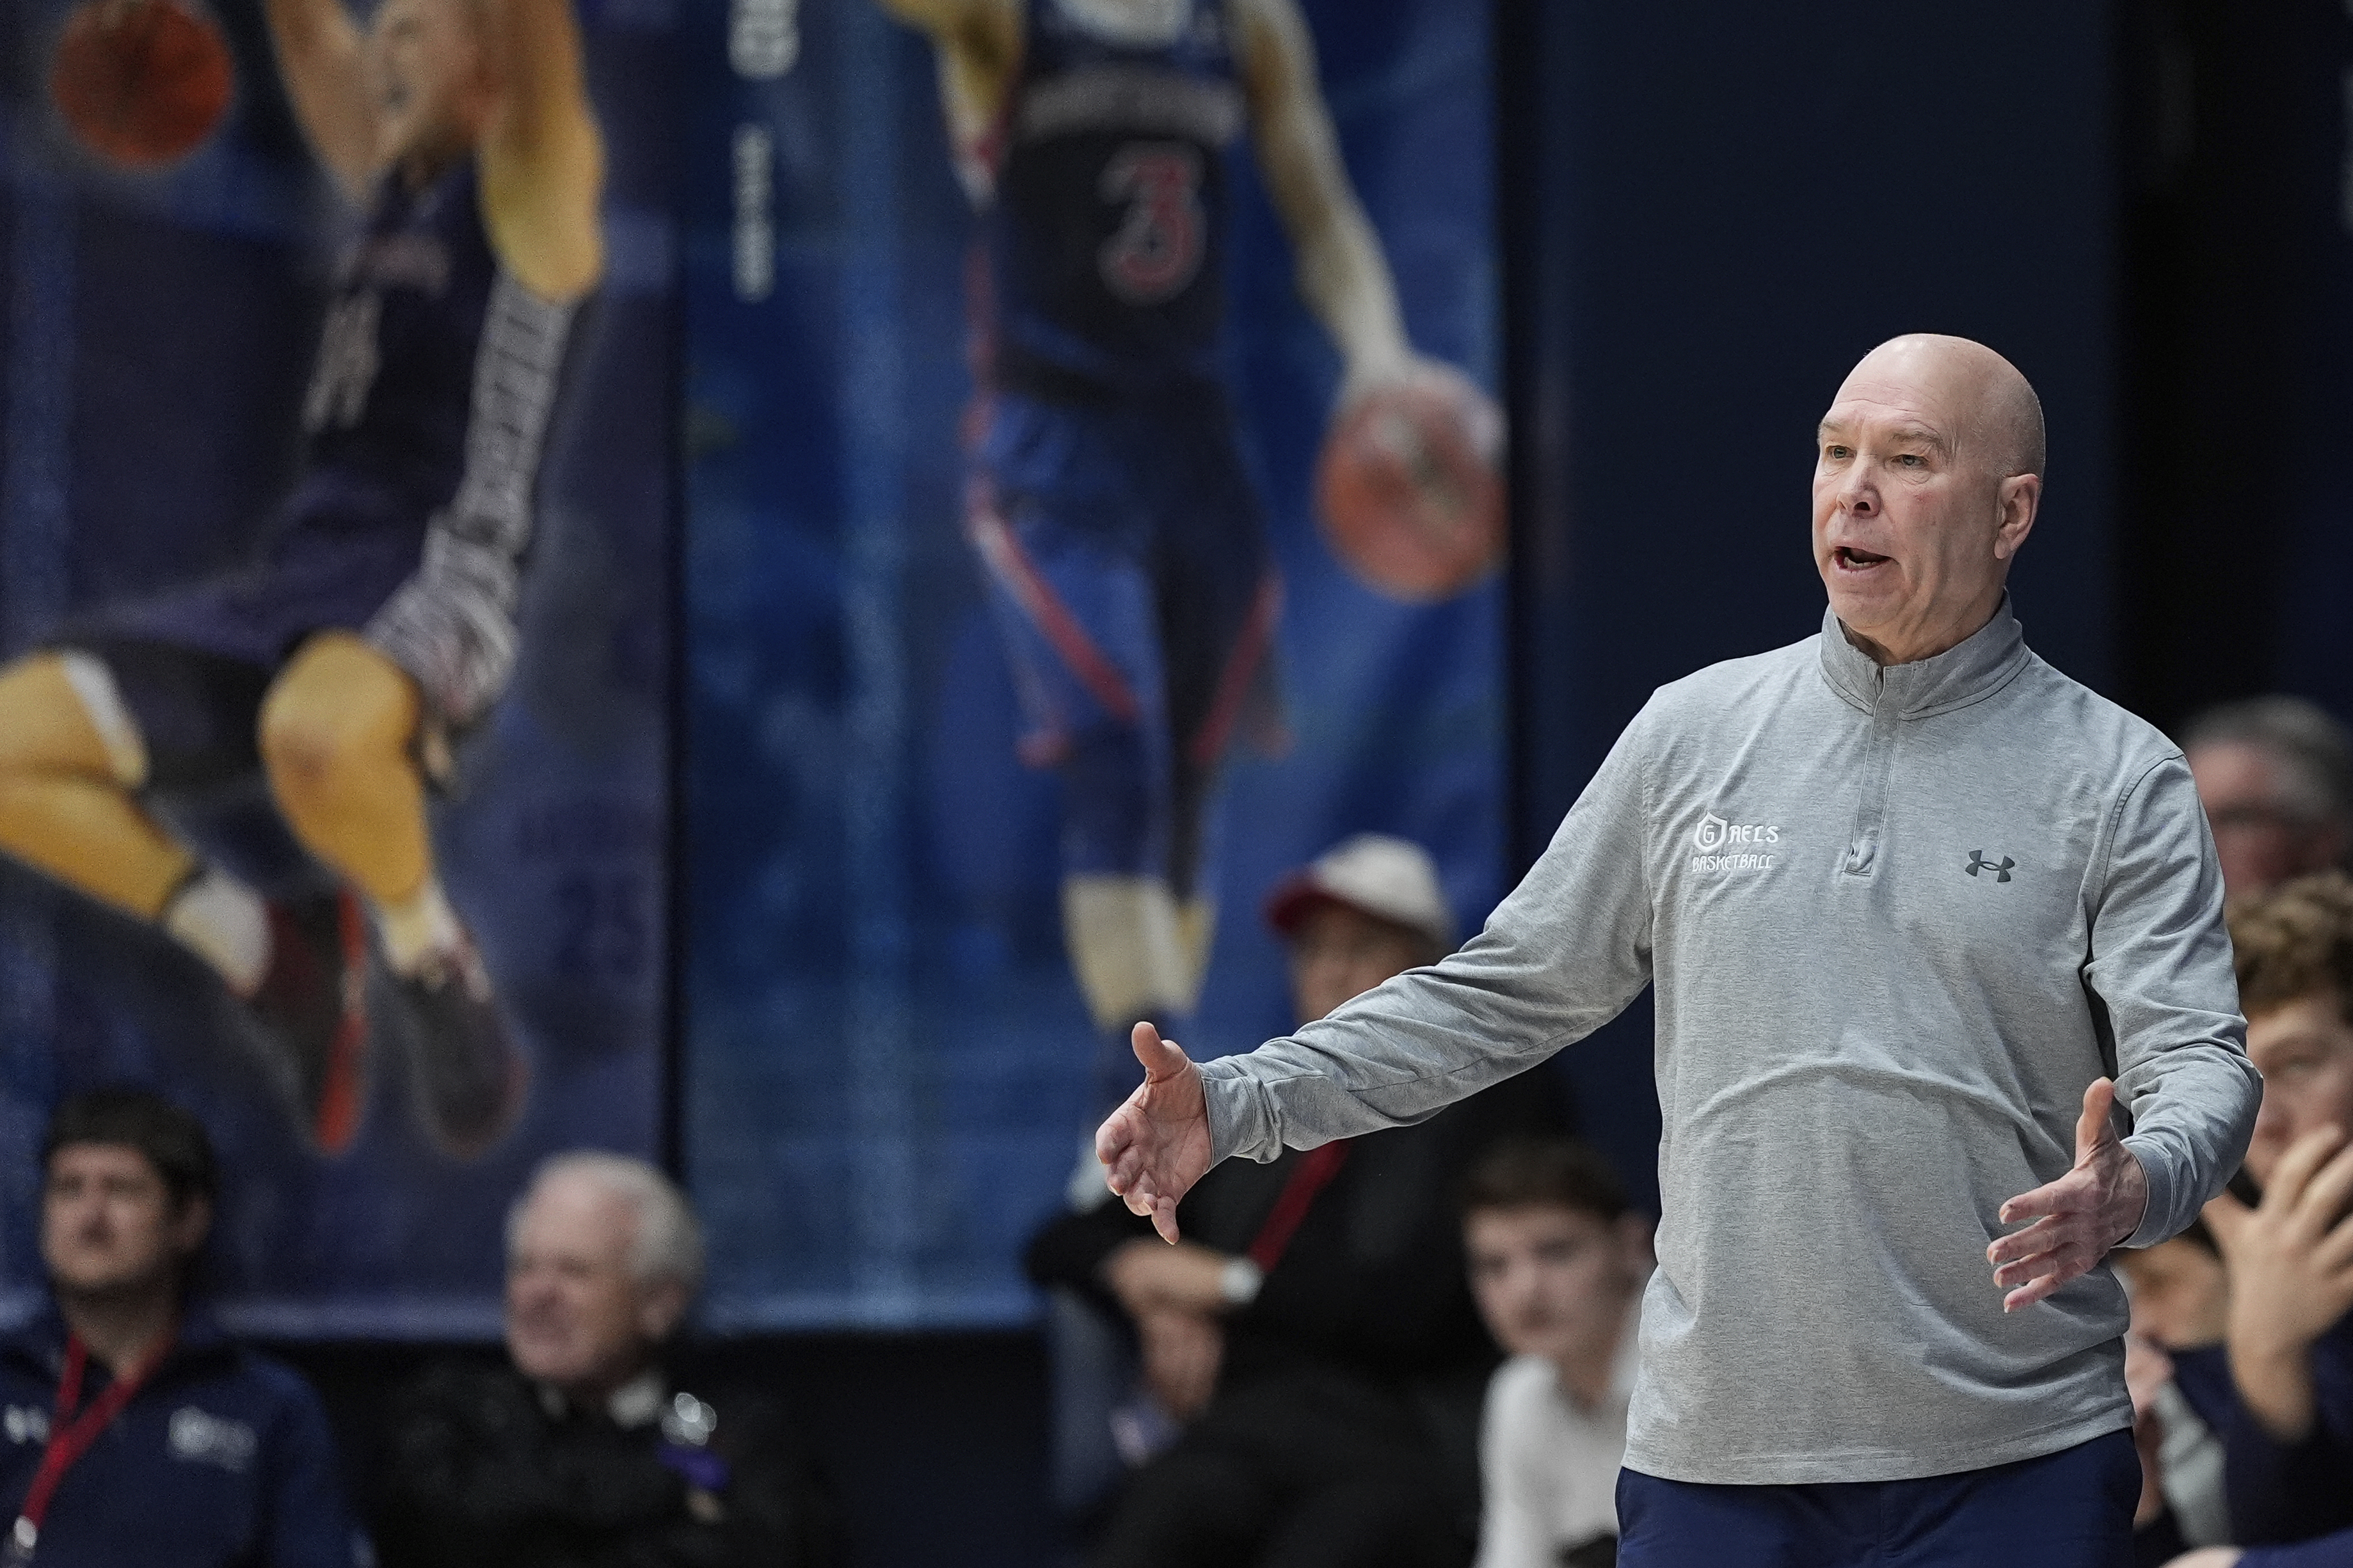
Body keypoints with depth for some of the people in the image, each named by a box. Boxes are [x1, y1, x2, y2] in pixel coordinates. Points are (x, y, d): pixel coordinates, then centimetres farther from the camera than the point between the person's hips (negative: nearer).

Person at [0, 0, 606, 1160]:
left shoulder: (529, 180, 2)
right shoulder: (390, 174, 22)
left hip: (436, 588, -8)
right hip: (291, 583, 8)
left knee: (313, 731, -43)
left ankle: (432, 963, -14)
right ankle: (273, 955, 6)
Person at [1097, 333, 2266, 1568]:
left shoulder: (2118, 779, 1)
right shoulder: (1692, 733, 9)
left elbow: (2202, 1062, -7)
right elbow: (1507, 993, 14)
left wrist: (2131, 1191, -31)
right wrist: (1238, 1104, 3)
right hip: (1712, 1454, 2)